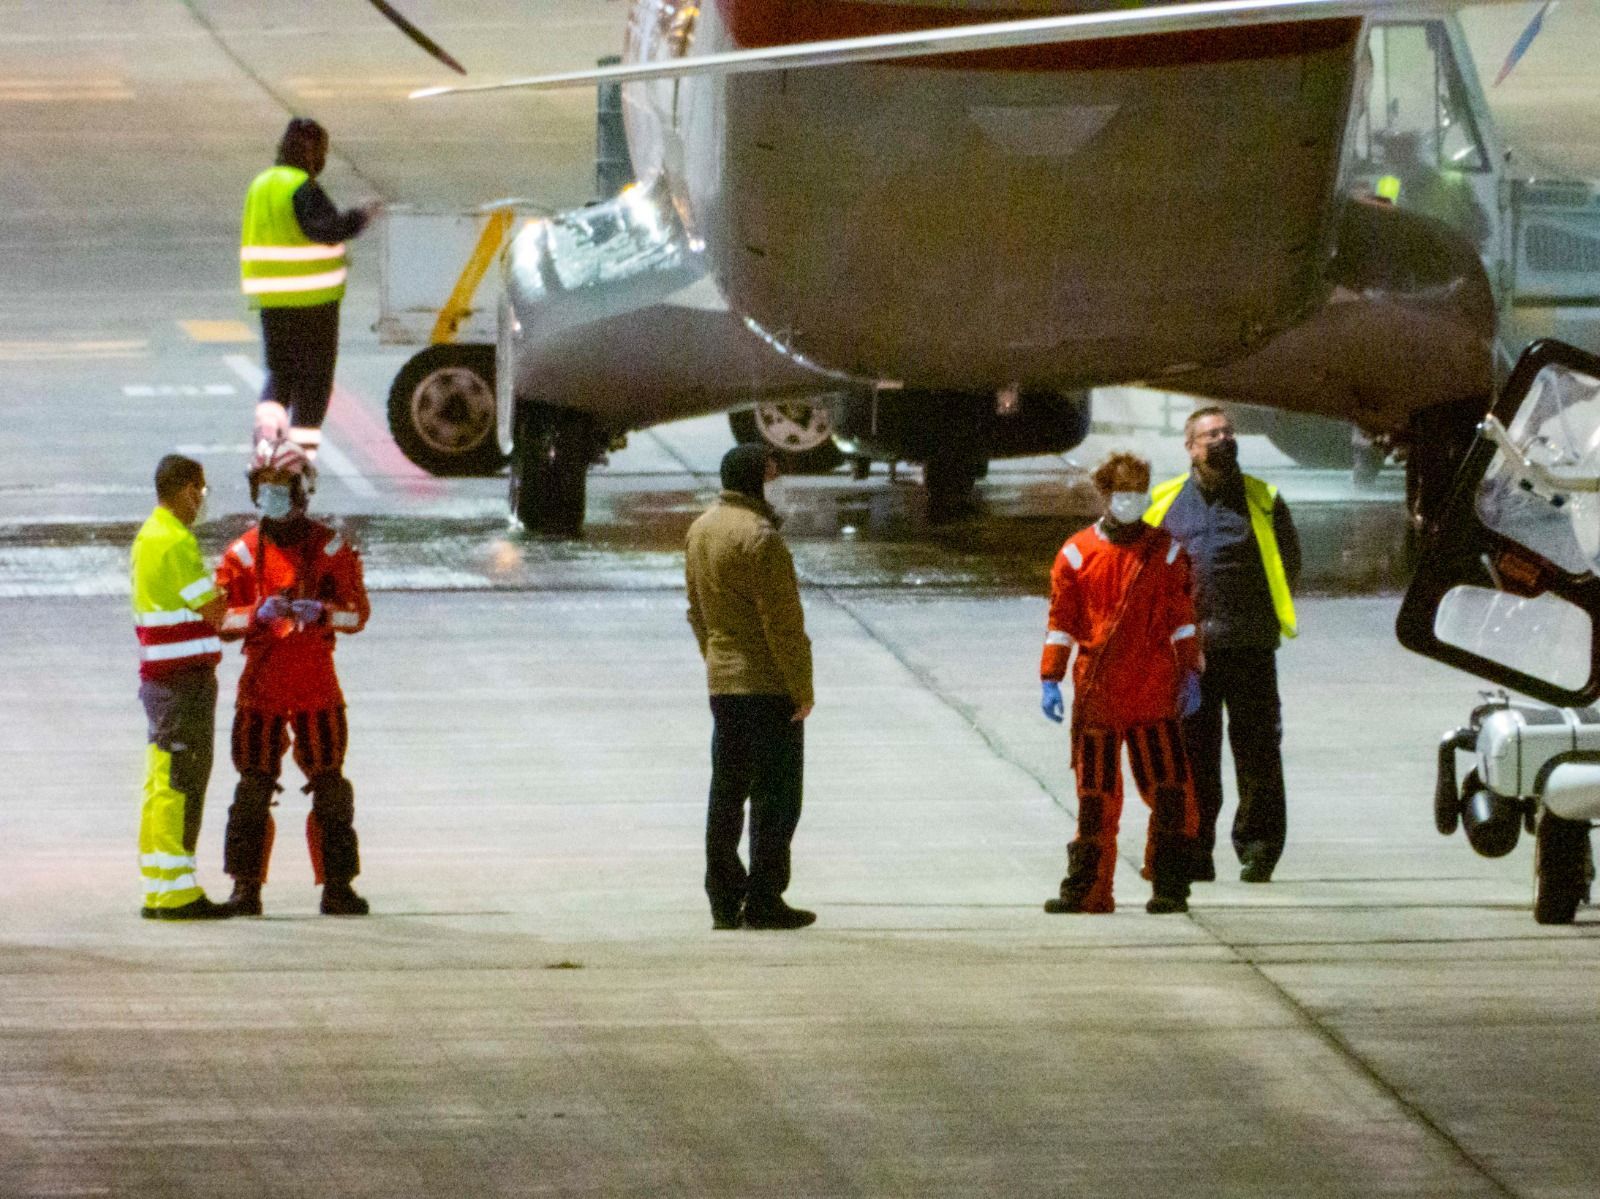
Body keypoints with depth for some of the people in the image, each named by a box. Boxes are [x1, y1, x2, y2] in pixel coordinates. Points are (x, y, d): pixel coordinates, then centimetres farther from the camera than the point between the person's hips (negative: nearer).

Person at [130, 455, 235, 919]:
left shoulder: (146, 538, 15)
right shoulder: (177, 543, -16)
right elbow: (213, 611, -15)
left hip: (156, 674, 10)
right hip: (185, 679, -10)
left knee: (162, 786, 12)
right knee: (180, 782, -8)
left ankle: (158, 890, 15)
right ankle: (175, 893, -8)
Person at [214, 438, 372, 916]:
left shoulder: (330, 548, 3)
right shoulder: (242, 553, 7)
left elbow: (357, 612, -1)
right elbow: (222, 621, 2)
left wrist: (320, 611, -21)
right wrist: (259, 614, -17)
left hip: (316, 686, -1)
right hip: (260, 684, 1)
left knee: (330, 786, 0)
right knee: (254, 786, -3)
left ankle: (337, 887, 5)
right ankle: (246, 886, 2)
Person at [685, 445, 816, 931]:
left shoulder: (700, 530, 10)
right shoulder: (758, 536, -18)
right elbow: (782, 619, -19)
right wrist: (801, 688, -14)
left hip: (722, 683, 8)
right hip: (768, 685, -8)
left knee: (726, 792, 12)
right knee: (774, 795, -3)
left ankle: (724, 900, 14)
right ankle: (763, 901, -4)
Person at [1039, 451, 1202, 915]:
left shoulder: (1166, 551, 7)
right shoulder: (1078, 554, 5)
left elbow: (1183, 616, 9)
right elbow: (1061, 621, 7)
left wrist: (1189, 673, 4)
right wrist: (1050, 679, 1)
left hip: (1154, 694, 0)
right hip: (1096, 695, 0)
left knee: (1170, 791, -6)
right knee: (1095, 795, 3)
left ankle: (1169, 887, -1)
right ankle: (1086, 889, 6)